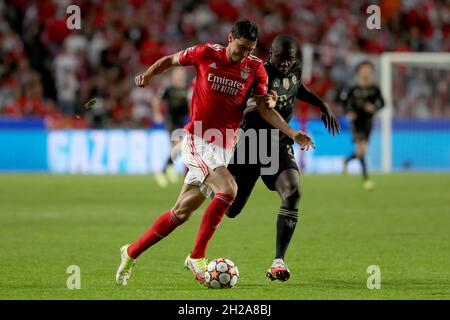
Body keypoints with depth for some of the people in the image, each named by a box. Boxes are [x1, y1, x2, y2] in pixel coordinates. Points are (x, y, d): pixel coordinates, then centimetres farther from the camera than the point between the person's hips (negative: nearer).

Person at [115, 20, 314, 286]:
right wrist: (148, 74, -7)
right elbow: (171, 60, 10)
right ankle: (197, 257, -17)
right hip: (198, 140, -4)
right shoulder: (206, 54, -5)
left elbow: (265, 110, -1)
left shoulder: (255, 69, 1)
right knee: (228, 189, -26)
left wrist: (293, 133, -13)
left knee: (182, 212, 7)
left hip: (224, 147, 4)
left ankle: (132, 253, 22)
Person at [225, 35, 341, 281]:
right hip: (251, 144, -4)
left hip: (279, 144, 5)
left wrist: (323, 106, 19)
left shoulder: (295, 70, 1)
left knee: (292, 194, -21)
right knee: (230, 209, 1)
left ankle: (278, 261, -18)